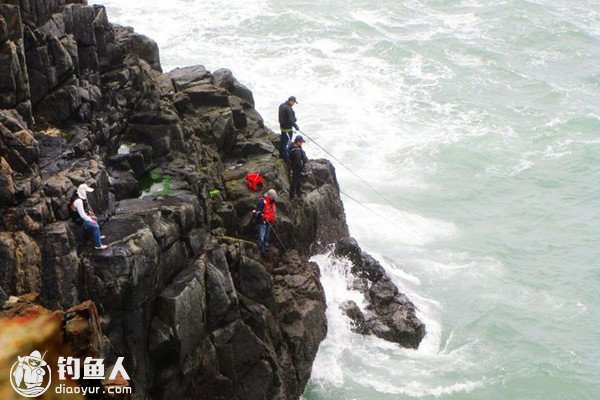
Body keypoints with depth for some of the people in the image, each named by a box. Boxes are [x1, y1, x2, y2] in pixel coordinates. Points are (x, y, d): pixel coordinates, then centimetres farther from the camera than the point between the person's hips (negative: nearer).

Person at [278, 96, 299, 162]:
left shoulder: (282, 105, 5)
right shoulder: (289, 109, -26)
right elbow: (290, 120, -27)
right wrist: (296, 126, -15)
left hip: (282, 126, 10)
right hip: (287, 128, -10)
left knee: (283, 140, 21)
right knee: (287, 142, -2)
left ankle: (281, 154, 34)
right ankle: (286, 157, 3)